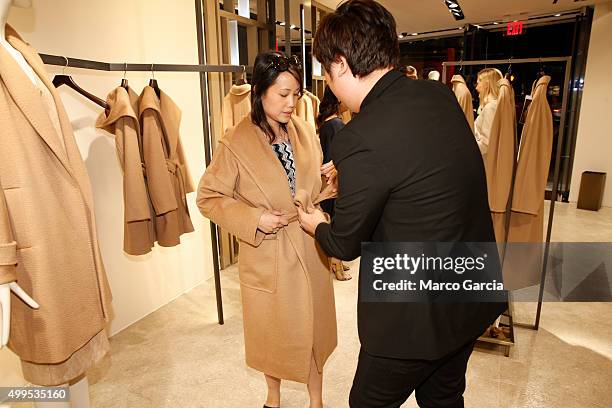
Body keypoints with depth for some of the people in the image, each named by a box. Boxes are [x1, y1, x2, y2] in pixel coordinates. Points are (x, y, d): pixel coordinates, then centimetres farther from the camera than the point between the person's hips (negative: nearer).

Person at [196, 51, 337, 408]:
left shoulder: (306, 132, 0)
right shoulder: (237, 144, -14)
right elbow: (208, 198, -7)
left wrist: (326, 191, -10)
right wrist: (254, 219, -18)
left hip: (311, 251, 4)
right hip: (267, 256, -3)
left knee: (313, 328, 17)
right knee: (273, 332, 18)